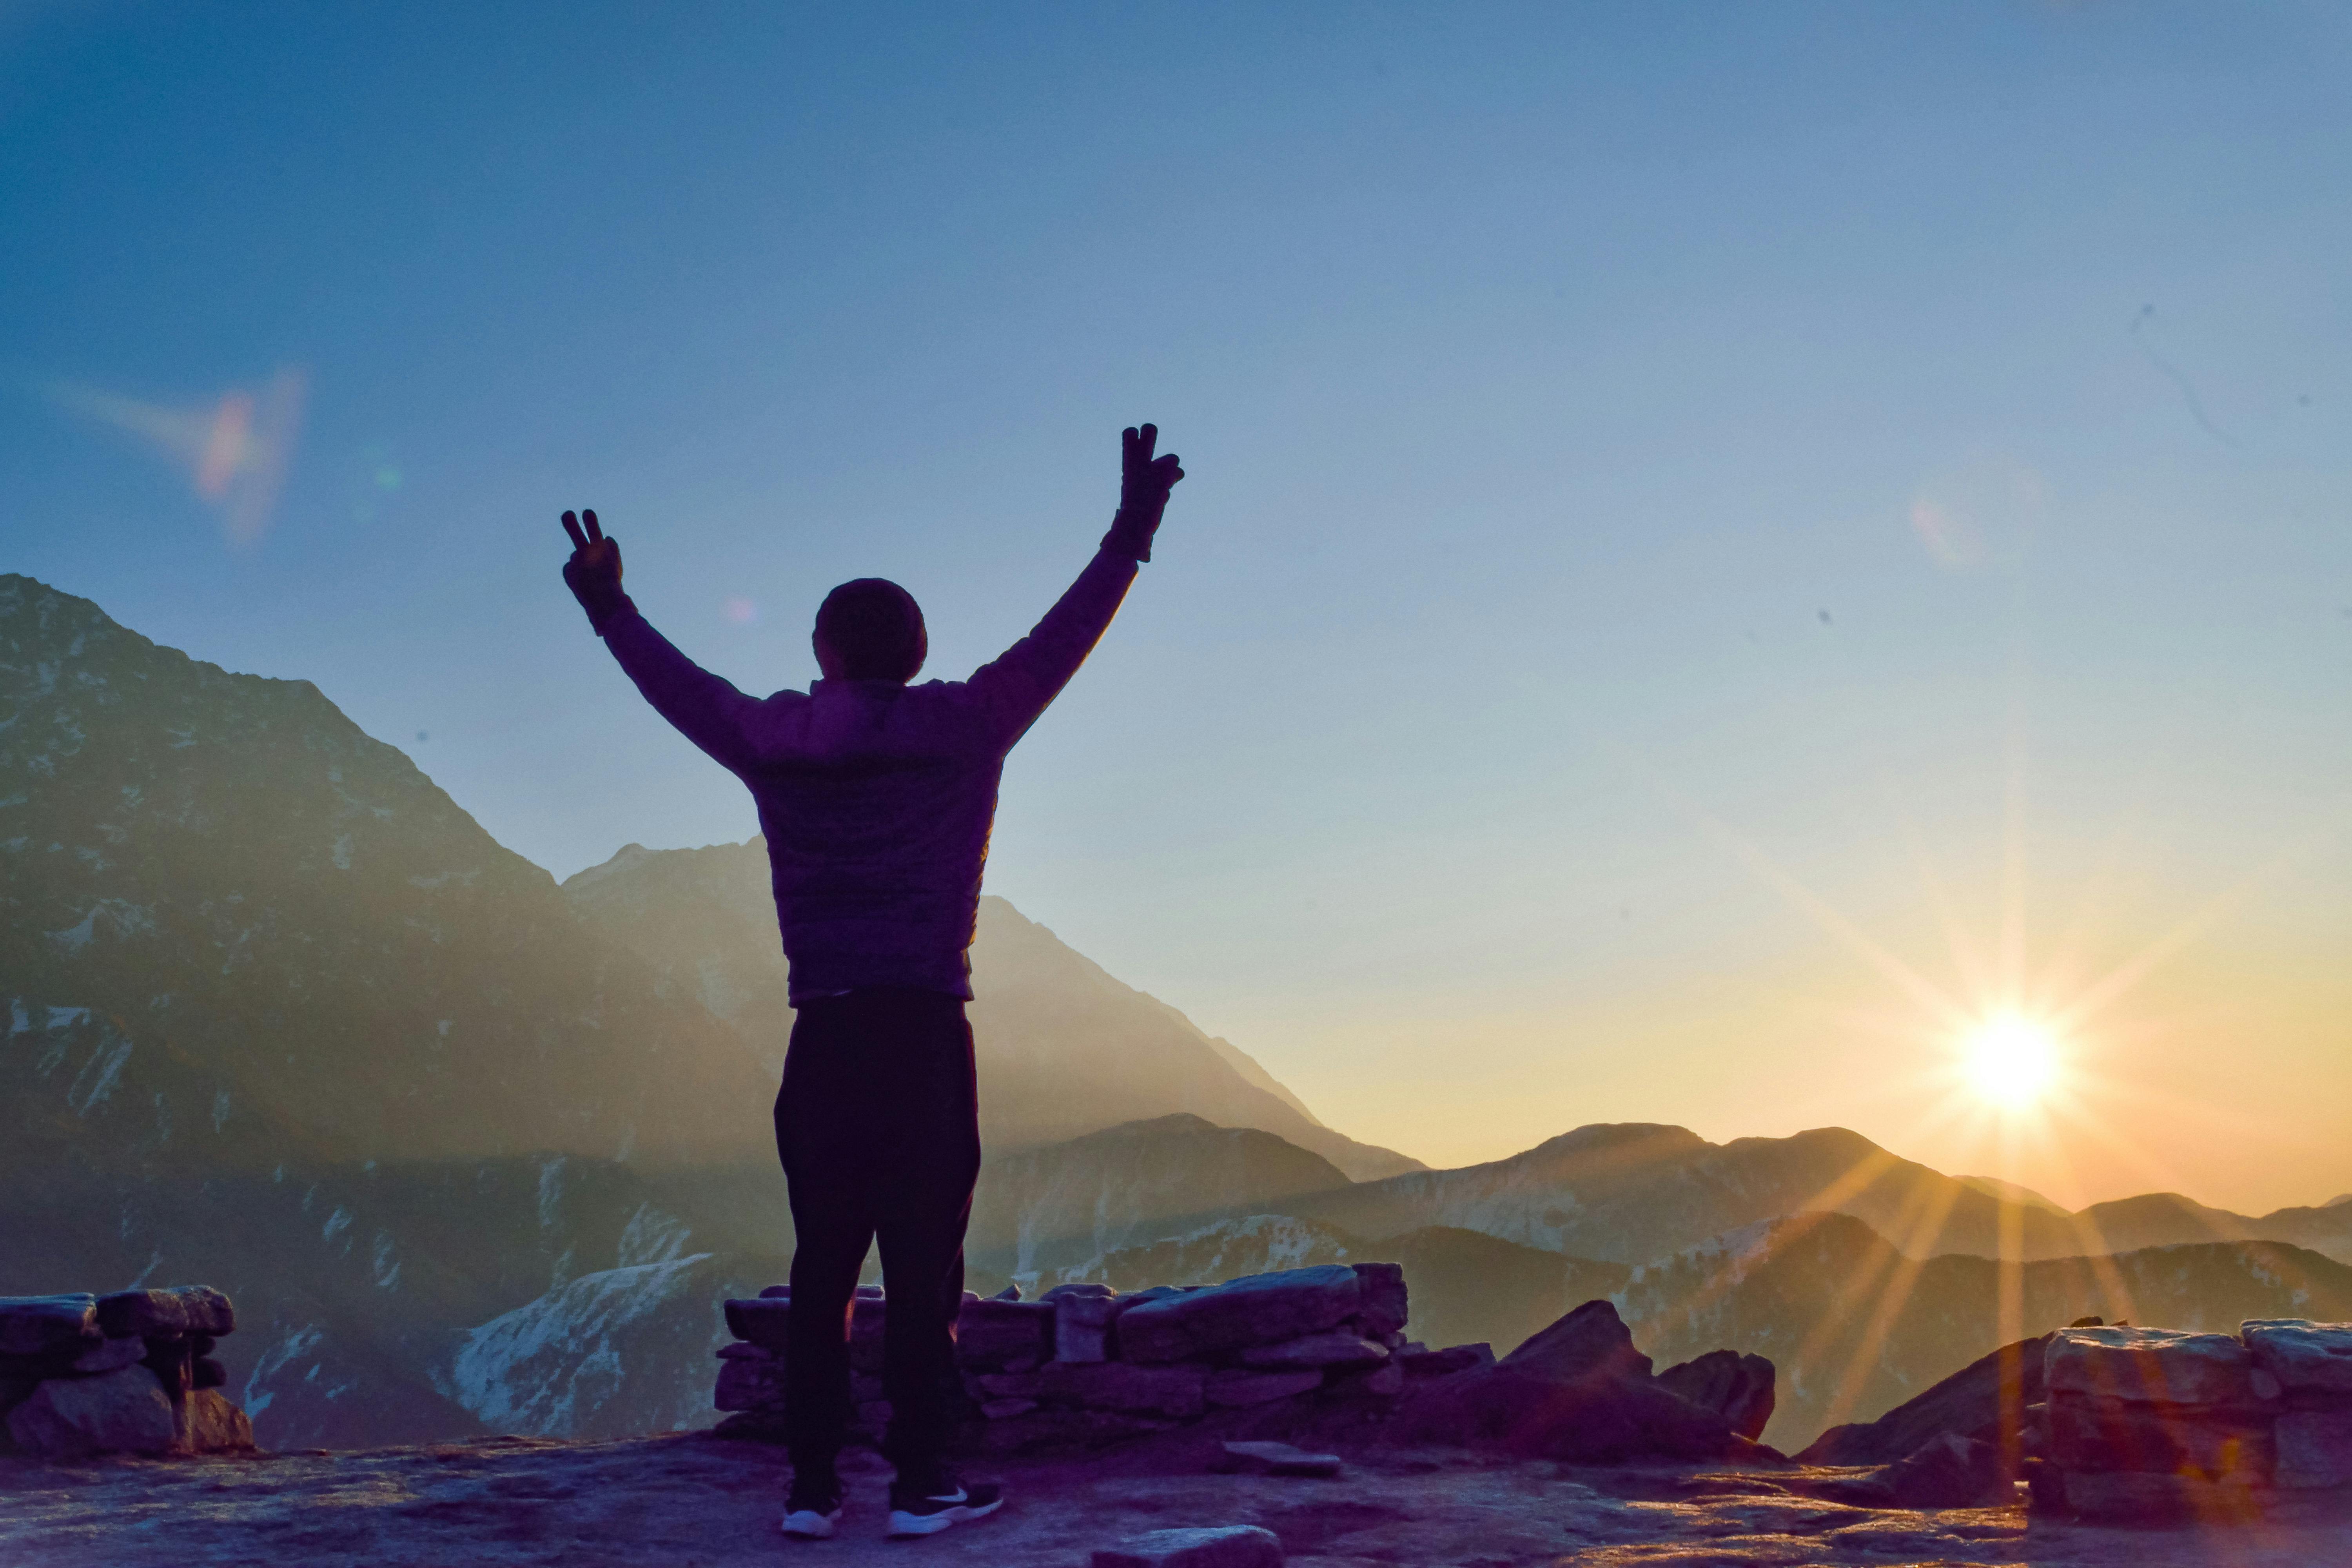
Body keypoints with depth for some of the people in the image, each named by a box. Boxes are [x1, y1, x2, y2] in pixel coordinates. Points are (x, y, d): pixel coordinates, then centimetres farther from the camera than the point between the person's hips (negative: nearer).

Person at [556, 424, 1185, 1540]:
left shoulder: (776, 744, 8)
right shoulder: (961, 728, 1)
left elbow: (686, 690, 22)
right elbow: (1055, 646, 8)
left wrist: (609, 610, 38)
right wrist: (1129, 541, 17)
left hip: (824, 1039, 3)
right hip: (927, 1032, -2)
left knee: (822, 1268, 7)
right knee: (924, 1267, 0)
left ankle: (813, 1485, 9)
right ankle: (922, 1482, 2)